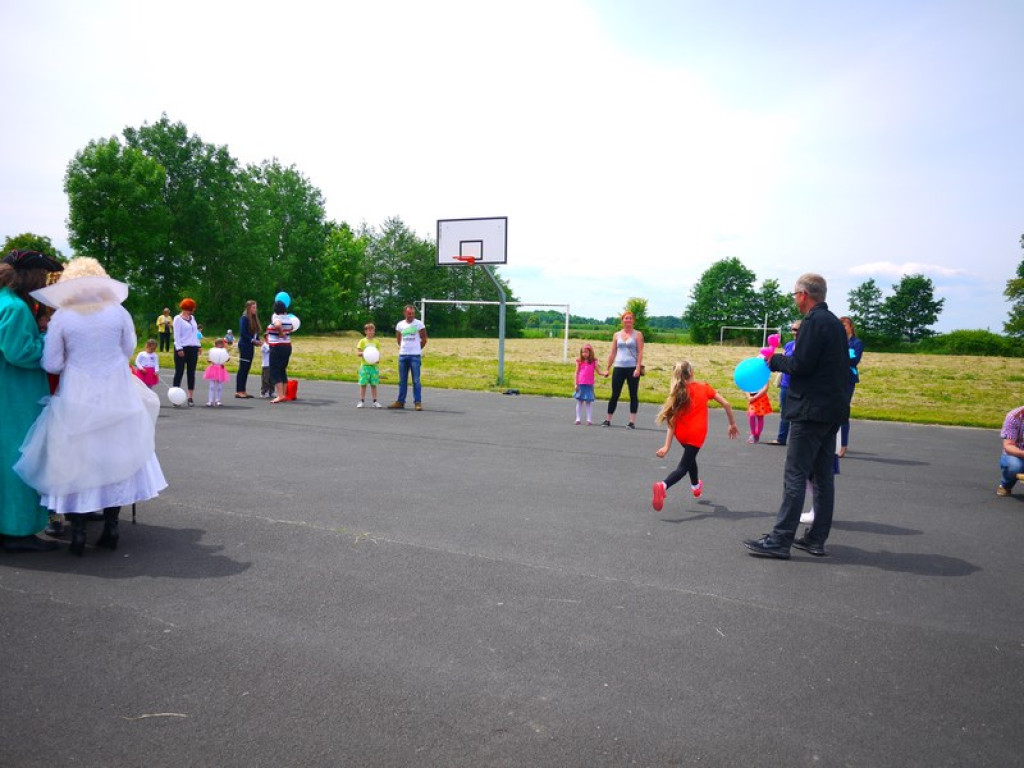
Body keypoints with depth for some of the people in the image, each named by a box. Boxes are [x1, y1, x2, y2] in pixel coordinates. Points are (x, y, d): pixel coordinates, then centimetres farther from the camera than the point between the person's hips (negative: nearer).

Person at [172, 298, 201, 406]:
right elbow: (176, 335, -10)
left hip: (193, 348, 6)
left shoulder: (192, 318, 14)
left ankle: (190, 397, 7)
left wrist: (198, 345, 13)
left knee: (191, 373, 4)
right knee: (179, 372, -3)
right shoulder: (178, 319, -5)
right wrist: (179, 348, -17)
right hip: (182, 348, -6)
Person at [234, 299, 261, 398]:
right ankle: (238, 391, -2)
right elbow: (242, 333, -15)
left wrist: (257, 340, -1)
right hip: (244, 346, -8)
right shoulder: (244, 318, -9)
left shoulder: (254, 319, 13)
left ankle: (243, 391, 14)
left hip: (250, 346, 8)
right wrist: (252, 340, -18)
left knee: (247, 368, 9)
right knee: (242, 368, -6)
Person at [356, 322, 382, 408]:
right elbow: (358, 353, -1)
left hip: (374, 365, 2)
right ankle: (362, 401, 7)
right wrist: (363, 353, -21)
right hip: (365, 365, -2)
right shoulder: (362, 341, 2)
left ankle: (375, 401, 9)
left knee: (374, 384, 5)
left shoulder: (376, 342, 9)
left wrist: (378, 360, -9)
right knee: (363, 384, 1)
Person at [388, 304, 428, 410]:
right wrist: (404, 348, 14)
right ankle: (400, 402, 15)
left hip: (415, 355, -4)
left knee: (416, 380, -5)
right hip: (402, 355, 4)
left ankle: (418, 402, -2)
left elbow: (424, 339, 3)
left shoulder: (419, 324, -3)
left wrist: (417, 349, 9)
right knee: (402, 380, 9)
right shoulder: (400, 324, 7)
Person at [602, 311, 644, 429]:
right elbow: (612, 353, 13)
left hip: (632, 368, -2)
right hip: (618, 367, 3)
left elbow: (640, 352, -4)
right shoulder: (617, 335, 12)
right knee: (614, 395, 4)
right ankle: (608, 420, 11)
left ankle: (632, 421, 4)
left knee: (633, 395, 1)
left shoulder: (637, 334, 3)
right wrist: (607, 368, 10)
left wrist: (638, 368, -14)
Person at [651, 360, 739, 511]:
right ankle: (663, 485, -31)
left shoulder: (677, 393, -1)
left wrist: (667, 446, -9)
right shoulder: (704, 387, -1)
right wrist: (732, 424, 13)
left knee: (690, 455, 32)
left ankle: (695, 485, 51)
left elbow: (671, 422, -8)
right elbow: (726, 404, -1)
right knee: (683, 467, -2)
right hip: (696, 434, -3)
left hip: (681, 434, 3)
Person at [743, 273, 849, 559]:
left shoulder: (814, 322, -15)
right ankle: (817, 538, 18)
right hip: (832, 409, 10)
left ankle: (780, 540, -4)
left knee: (795, 477, -7)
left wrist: (774, 360, -3)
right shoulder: (835, 323, 15)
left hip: (811, 410, -10)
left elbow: (800, 364, -20)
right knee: (823, 476, 11)